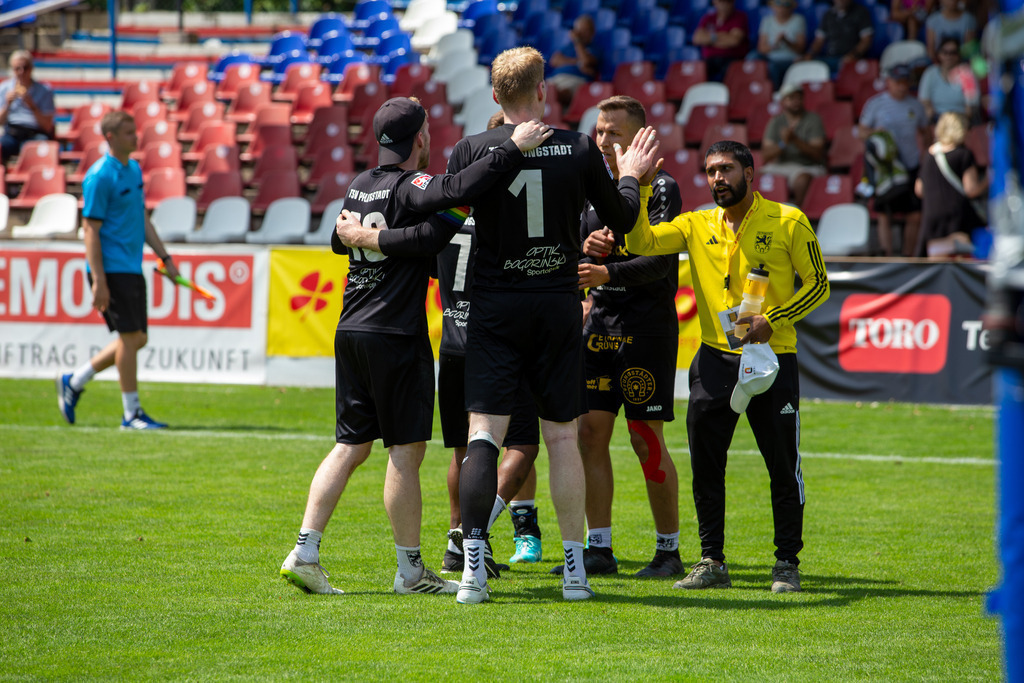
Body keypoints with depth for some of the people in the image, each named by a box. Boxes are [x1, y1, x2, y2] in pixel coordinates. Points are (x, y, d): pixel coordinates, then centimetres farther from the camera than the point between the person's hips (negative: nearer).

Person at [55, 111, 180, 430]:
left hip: (132, 268, 9)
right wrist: (98, 281, -20)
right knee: (131, 336, -7)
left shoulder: (134, 169, 14)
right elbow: (90, 229, -15)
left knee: (137, 338, 10)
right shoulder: (99, 177, -13)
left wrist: (164, 256, 17)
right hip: (111, 268, -9)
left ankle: (73, 383, 23)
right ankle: (131, 413, 1)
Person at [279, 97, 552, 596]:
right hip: (396, 335, -8)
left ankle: (304, 553, 3)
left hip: (350, 331, 8)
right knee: (405, 451, -1)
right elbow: (455, 190, -33)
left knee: (351, 446, 11)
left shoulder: (359, 186, 11)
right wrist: (513, 147, -29)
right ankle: (410, 570, 3)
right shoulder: (408, 187, -12)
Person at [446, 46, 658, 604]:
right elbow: (621, 220, 10)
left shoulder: (472, 151, -5)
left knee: (483, 434, -4)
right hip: (559, 305, 1)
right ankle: (574, 570, 10)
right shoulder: (579, 149, -1)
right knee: (563, 437, 8)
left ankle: (472, 563, -15)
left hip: (495, 307, -1)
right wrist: (630, 176, 30)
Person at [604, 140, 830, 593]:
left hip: (773, 360, -3)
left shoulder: (788, 222, -1)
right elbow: (642, 243, -3)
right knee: (705, 465, 3)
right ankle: (711, 563, 13)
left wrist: (773, 320, -11)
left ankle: (787, 564, 11)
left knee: (783, 466, 0)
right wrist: (639, 191, -15)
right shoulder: (697, 226, 8)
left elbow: (817, 284, 1)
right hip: (715, 360, 3)